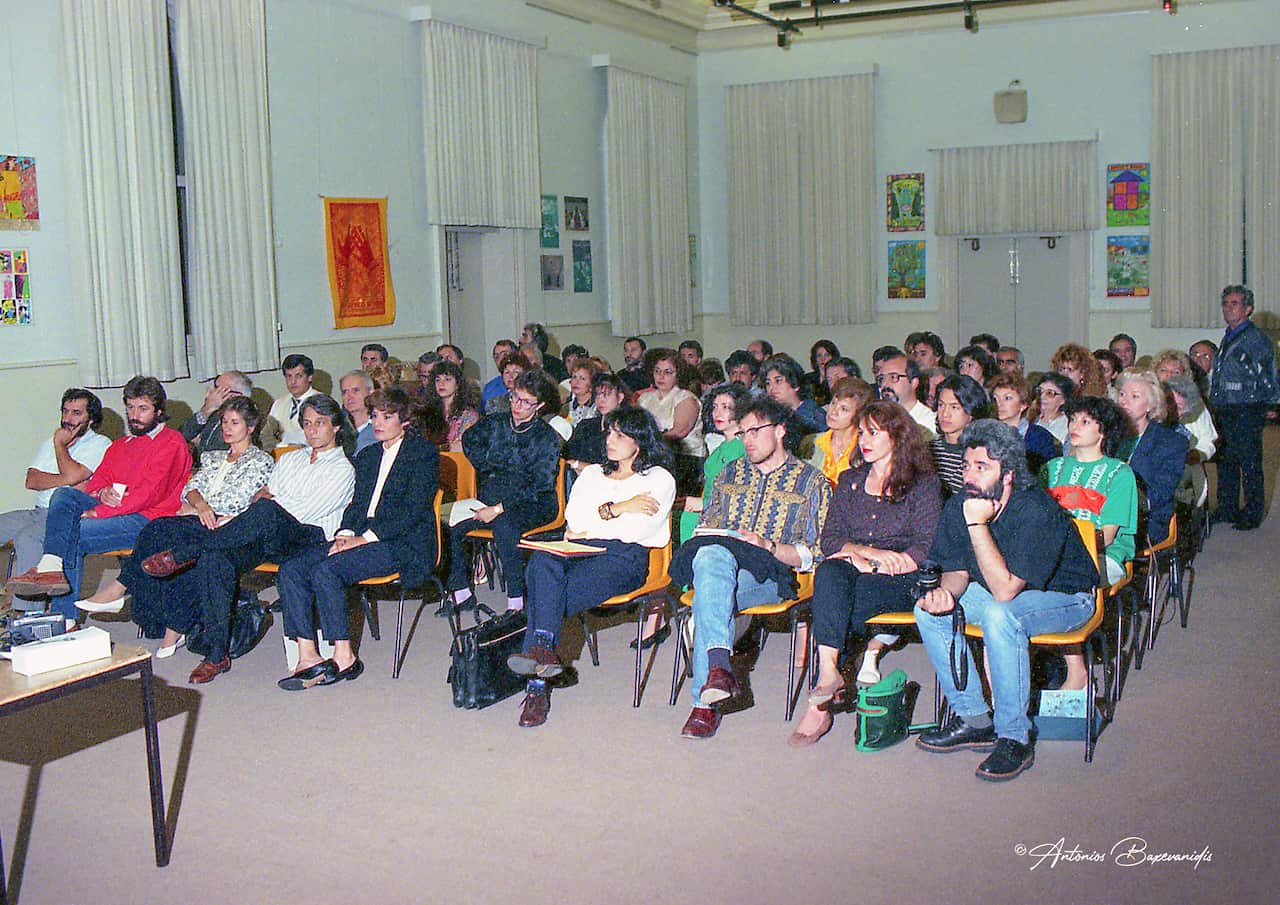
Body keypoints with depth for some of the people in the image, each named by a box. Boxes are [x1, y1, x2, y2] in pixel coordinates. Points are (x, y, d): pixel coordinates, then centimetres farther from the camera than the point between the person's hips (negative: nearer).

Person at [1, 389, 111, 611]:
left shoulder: (100, 445, 2)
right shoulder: (50, 443, 23)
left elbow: (72, 475, -14)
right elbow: (31, 480, 8)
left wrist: (60, 444, 2)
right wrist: (66, 481, -8)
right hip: (38, 512, 8)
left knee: (28, 537, -33)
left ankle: (27, 614, -33)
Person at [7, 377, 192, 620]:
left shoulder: (171, 442, -1)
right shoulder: (120, 445, 28)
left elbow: (149, 493, -13)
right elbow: (97, 479, 19)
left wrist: (97, 512, -16)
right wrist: (102, 492, -9)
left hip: (150, 520, -7)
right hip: (114, 510, 8)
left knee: (73, 534, -23)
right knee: (64, 495, -17)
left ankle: (64, 616, -21)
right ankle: (51, 566, -34)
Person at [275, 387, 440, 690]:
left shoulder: (424, 452, -1)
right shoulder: (367, 455, 23)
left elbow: (413, 509, -11)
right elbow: (358, 503, 19)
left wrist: (365, 538, -16)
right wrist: (345, 534, -3)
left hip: (403, 543, -7)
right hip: (362, 537, 8)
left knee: (326, 570, -28)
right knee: (291, 568, -14)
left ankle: (344, 658, -18)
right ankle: (308, 656, -18)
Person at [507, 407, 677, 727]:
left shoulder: (660, 479, 15)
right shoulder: (592, 474, 31)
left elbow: (638, 529, -2)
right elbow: (573, 516, 12)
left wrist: (587, 530, 4)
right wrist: (616, 508, 2)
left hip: (623, 558, -4)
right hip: (578, 554, 4)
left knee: (543, 596, -31)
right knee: (542, 560, -35)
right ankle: (542, 648, -44)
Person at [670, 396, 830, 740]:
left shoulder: (811, 481, 12)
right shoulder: (730, 472, 27)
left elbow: (814, 554, 5)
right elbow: (707, 522, 30)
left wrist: (769, 547, -11)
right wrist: (707, 532, 5)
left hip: (769, 573, -3)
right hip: (717, 557, 3)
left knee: (708, 595, -37)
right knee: (713, 554, -38)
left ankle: (705, 700, -38)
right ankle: (718, 663, -52)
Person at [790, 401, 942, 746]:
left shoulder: (923, 483, 9)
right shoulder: (850, 482, 23)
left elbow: (926, 549, -3)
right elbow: (829, 539, 12)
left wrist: (876, 566, -14)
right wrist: (865, 552, -9)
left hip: (902, 580, -3)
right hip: (855, 574, 3)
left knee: (863, 587, -36)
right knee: (829, 572, -33)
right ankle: (829, 676, -46)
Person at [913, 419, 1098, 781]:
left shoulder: (1037, 511, -31)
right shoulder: (958, 507, -10)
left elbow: (1004, 589, -35)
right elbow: (958, 571, 0)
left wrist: (978, 524, -37)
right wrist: (944, 592, -24)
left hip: (1064, 598, -7)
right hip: (1001, 590, 7)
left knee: (999, 614, -36)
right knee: (929, 609, -10)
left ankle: (1015, 738, -21)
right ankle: (973, 719, 0)